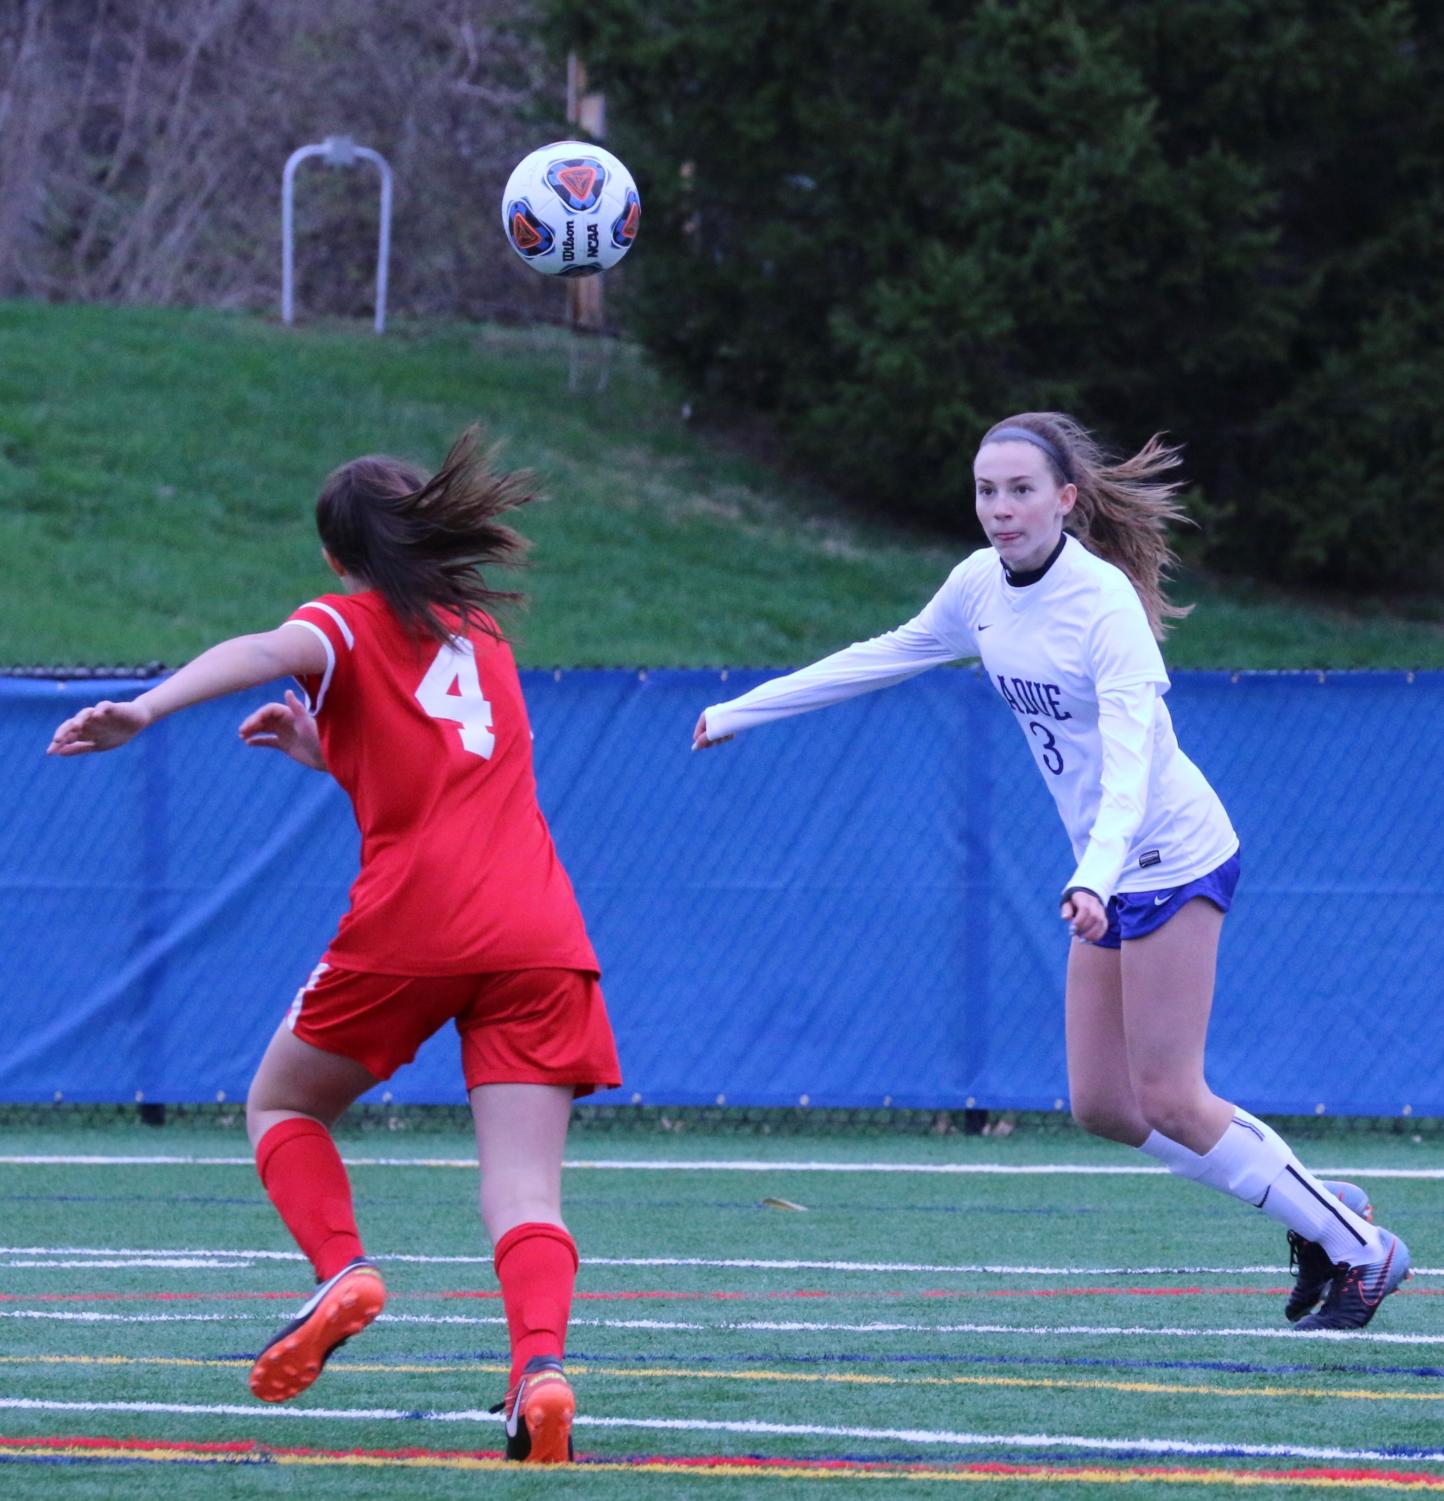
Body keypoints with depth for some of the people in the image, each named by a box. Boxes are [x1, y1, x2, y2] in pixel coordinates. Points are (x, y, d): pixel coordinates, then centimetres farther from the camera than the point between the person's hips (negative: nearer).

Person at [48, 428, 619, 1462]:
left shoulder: (349, 624, 9)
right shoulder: (483, 634, 25)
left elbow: (267, 652, -16)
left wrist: (146, 710, -30)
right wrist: (330, 748, 41)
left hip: (412, 922, -4)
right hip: (539, 932, 4)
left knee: (282, 1105, 20)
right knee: (525, 1192, -4)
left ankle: (342, 1270, -4)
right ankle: (542, 1360, -31)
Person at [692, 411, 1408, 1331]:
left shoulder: (1105, 603, -23)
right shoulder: (980, 586, 1)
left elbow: (1131, 760, -34)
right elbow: (881, 659, 18)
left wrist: (1093, 879, -50)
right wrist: (741, 712, 22)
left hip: (1174, 855, -8)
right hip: (1111, 870, 8)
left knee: (1166, 1101, -9)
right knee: (1102, 1106, 5)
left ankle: (1360, 1251, 5)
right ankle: (1318, 1210, 18)